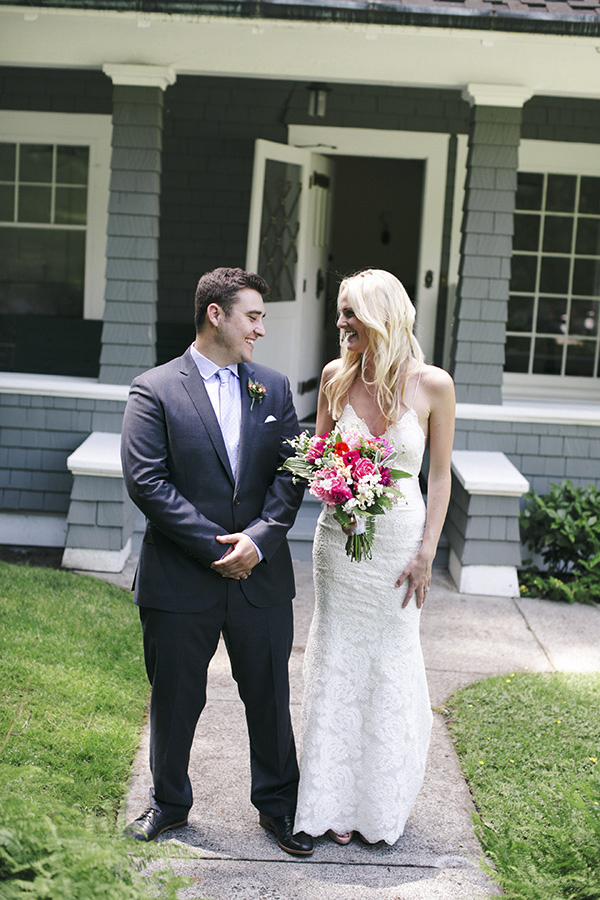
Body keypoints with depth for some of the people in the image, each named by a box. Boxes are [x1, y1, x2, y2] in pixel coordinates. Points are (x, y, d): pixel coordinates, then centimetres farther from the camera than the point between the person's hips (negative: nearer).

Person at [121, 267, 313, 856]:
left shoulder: (273, 388, 8)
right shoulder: (154, 390, -5)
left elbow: (291, 473, 2)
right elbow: (146, 481, -13)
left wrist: (259, 537, -14)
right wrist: (216, 546, -16)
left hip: (261, 576, 3)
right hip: (180, 581, -3)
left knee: (270, 697, 11)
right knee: (175, 700, 11)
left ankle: (277, 804, 29)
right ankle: (169, 802, 32)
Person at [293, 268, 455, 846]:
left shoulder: (432, 385, -9)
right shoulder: (337, 376, -2)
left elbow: (440, 475, -3)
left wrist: (426, 554, -7)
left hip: (400, 542, -2)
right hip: (340, 536, 2)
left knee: (392, 663, 8)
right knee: (337, 661, 8)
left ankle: (385, 804, 26)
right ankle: (337, 800, 22)